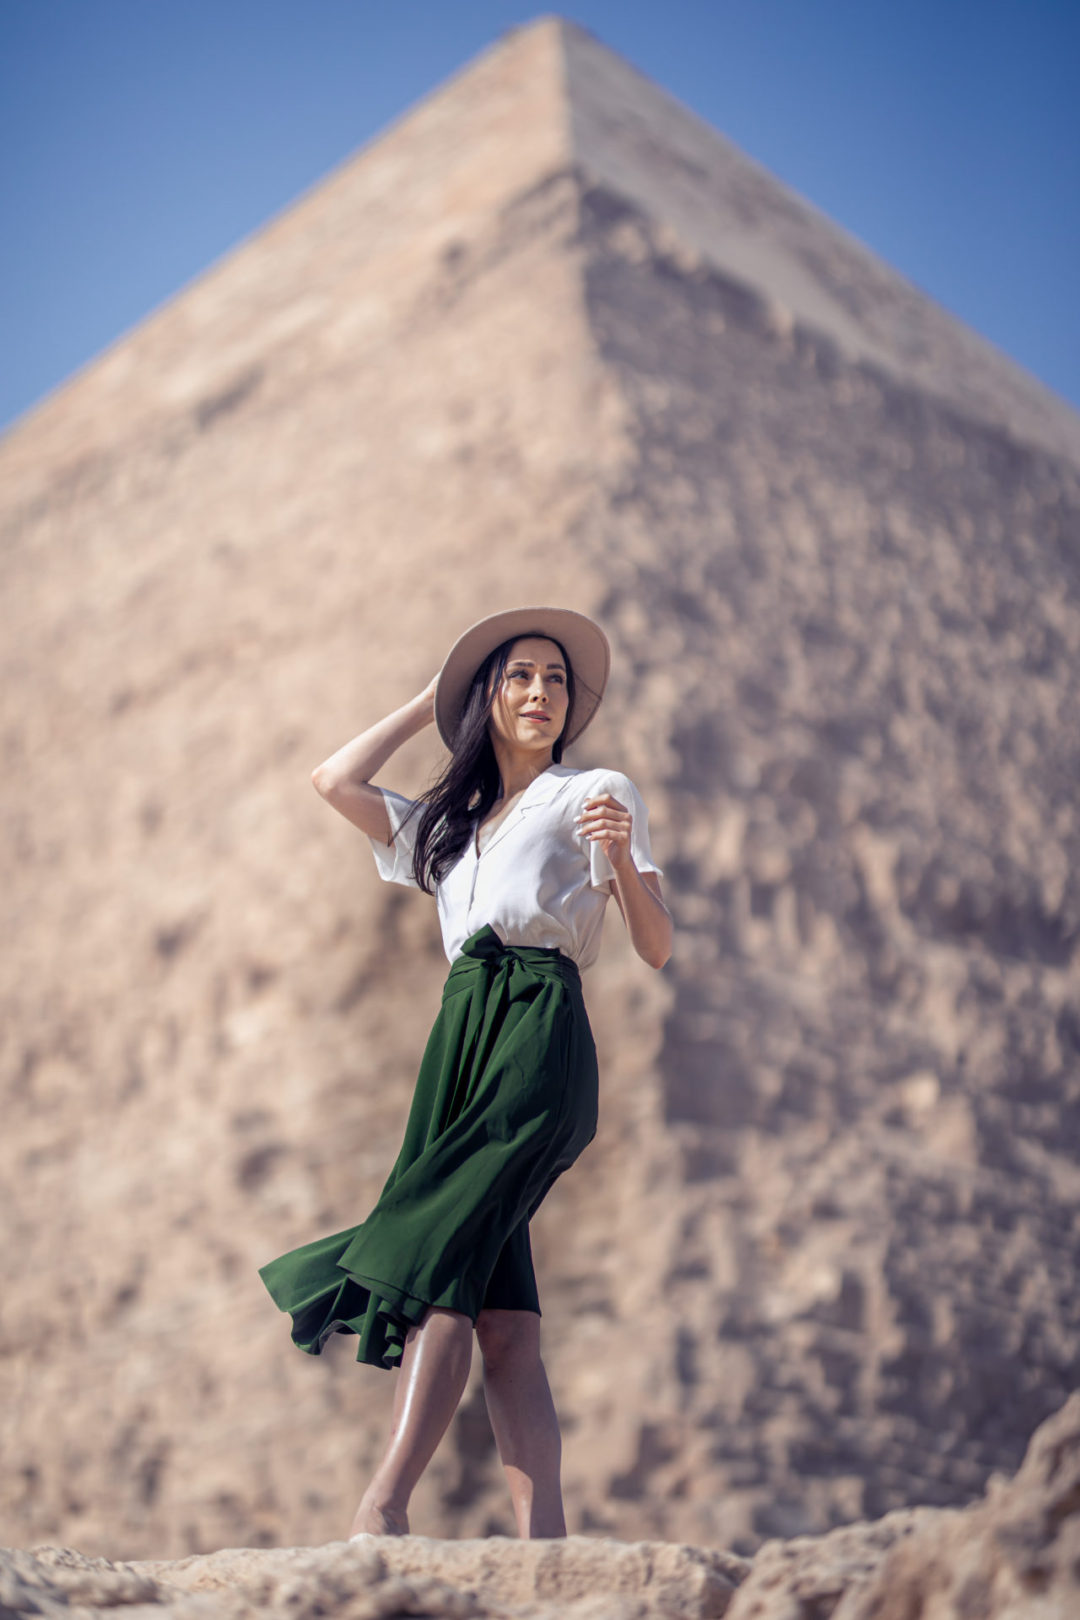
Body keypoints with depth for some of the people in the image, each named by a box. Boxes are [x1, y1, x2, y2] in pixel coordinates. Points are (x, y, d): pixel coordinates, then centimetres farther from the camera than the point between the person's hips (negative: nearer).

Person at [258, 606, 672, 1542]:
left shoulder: (597, 793, 11)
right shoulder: (448, 824, 28)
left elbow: (657, 948, 4)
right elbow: (336, 781, 22)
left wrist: (622, 857, -16)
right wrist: (429, 702, 27)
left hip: (540, 1029, -5)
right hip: (461, 1039, 5)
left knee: (436, 1256, -19)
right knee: (498, 1306, -5)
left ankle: (385, 1504, -21)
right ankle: (542, 1536, -8)